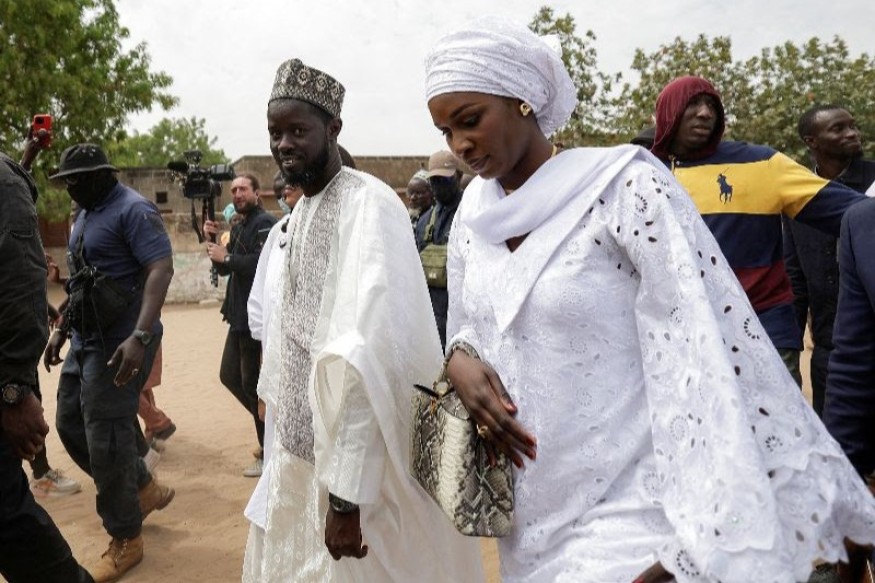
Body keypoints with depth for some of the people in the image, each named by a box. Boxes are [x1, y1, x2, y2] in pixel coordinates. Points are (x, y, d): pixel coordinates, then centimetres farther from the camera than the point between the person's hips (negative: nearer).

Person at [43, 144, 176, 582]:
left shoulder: (133, 211, -15)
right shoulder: (86, 214, 14)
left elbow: (161, 270, -26)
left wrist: (140, 337, -37)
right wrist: (62, 330, 21)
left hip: (118, 344, -10)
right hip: (86, 341, 10)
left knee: (105, 440, -4)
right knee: (71, 425, 16)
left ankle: (126, 541, 14)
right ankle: (145, 489, 31)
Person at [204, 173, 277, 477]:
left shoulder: (265, 222, -12)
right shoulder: (239, 227, 17)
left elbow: (262, 262, -27)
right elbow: (224, 269, 15)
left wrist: (226, 257, -16)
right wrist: (213, 240, 1)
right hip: (240, 314, 10)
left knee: (253, 383, -3)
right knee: (230, 376, 14)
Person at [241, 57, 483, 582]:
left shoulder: (368, 204, -19)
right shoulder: (302, 209, 9)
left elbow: (370, 354, -27)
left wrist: (346, 491, -28)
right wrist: (287, 444, 15)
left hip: (361, 460, -8)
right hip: (304, 448, 8)